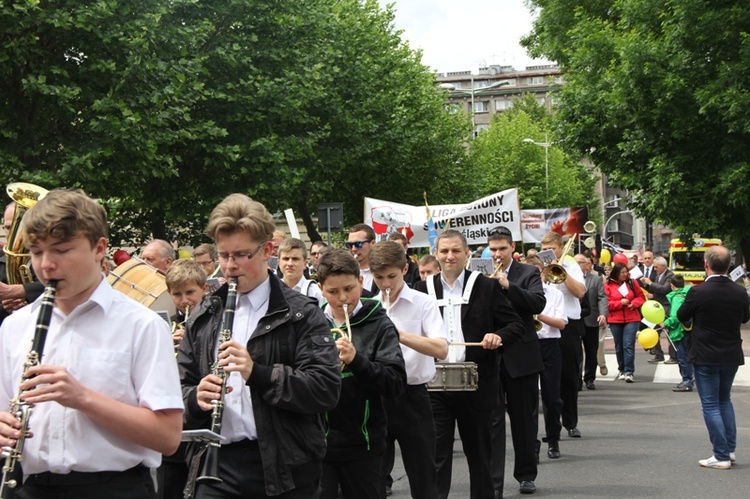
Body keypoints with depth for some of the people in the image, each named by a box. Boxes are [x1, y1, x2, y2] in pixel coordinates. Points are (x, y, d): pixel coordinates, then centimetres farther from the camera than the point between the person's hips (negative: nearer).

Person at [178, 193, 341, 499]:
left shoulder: (301, 314, -1)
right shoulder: (203, 317, 14)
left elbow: (327, 390, -11)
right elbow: (179, 386, 16)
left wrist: (257, 372, -23)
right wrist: (195, 399, -8)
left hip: (283, 472, -3)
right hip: (215, 463, 3)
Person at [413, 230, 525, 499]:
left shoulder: (487, 287, 2)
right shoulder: (423, 289, 9)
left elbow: (517, 325, 2)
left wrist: (499, 336, -18)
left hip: (476, 383, -1)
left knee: (479, 452, 12)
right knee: (435, 453, -2)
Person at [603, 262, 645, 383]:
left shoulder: (632, 283, 5)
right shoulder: (608, 286, -2)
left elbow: (641, 297, 10)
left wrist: (634, 303, -9)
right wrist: (620, 303, -15)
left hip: (632, 319, 0)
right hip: (615, 320, 0)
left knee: (629, 345, -11)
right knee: (619, 346, 10)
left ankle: (629, 372, -12)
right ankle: (621, 370, 25)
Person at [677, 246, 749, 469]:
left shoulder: (698, 292, -18)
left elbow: (681, 317, -3)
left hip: (705, 356, -4)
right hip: (732, 356, 5)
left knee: (710, 404, 3)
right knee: (724, 400, 22)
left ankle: (721, 456, 1)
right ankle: (729, 448, 22)